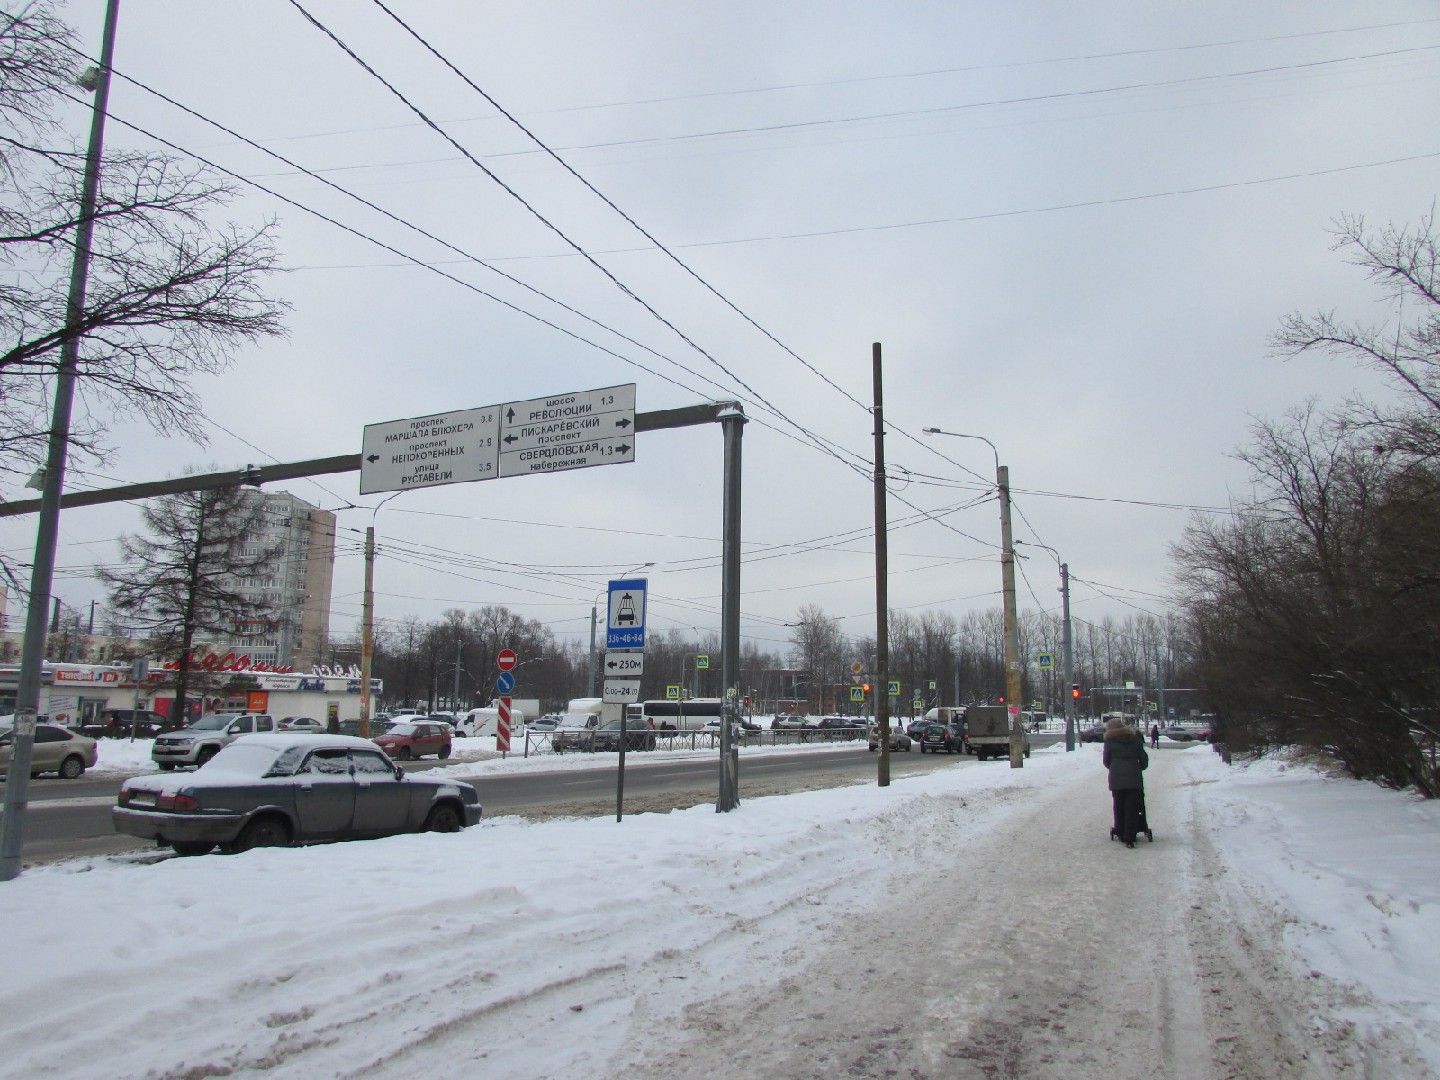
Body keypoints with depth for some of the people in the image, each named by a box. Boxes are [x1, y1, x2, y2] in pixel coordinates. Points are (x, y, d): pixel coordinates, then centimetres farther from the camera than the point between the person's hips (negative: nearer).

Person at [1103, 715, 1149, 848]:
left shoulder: (1110, 741, 6)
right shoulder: (1135, 738, 11)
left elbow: (1106, 760, 10)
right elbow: (1144, 758, 12)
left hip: (1116, 779, -1)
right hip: (1134, 778, 1)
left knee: (1119, 808, 12)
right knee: (1132, 809, 2)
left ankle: (1122, 836, 17)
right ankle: (1129, 839, -2)